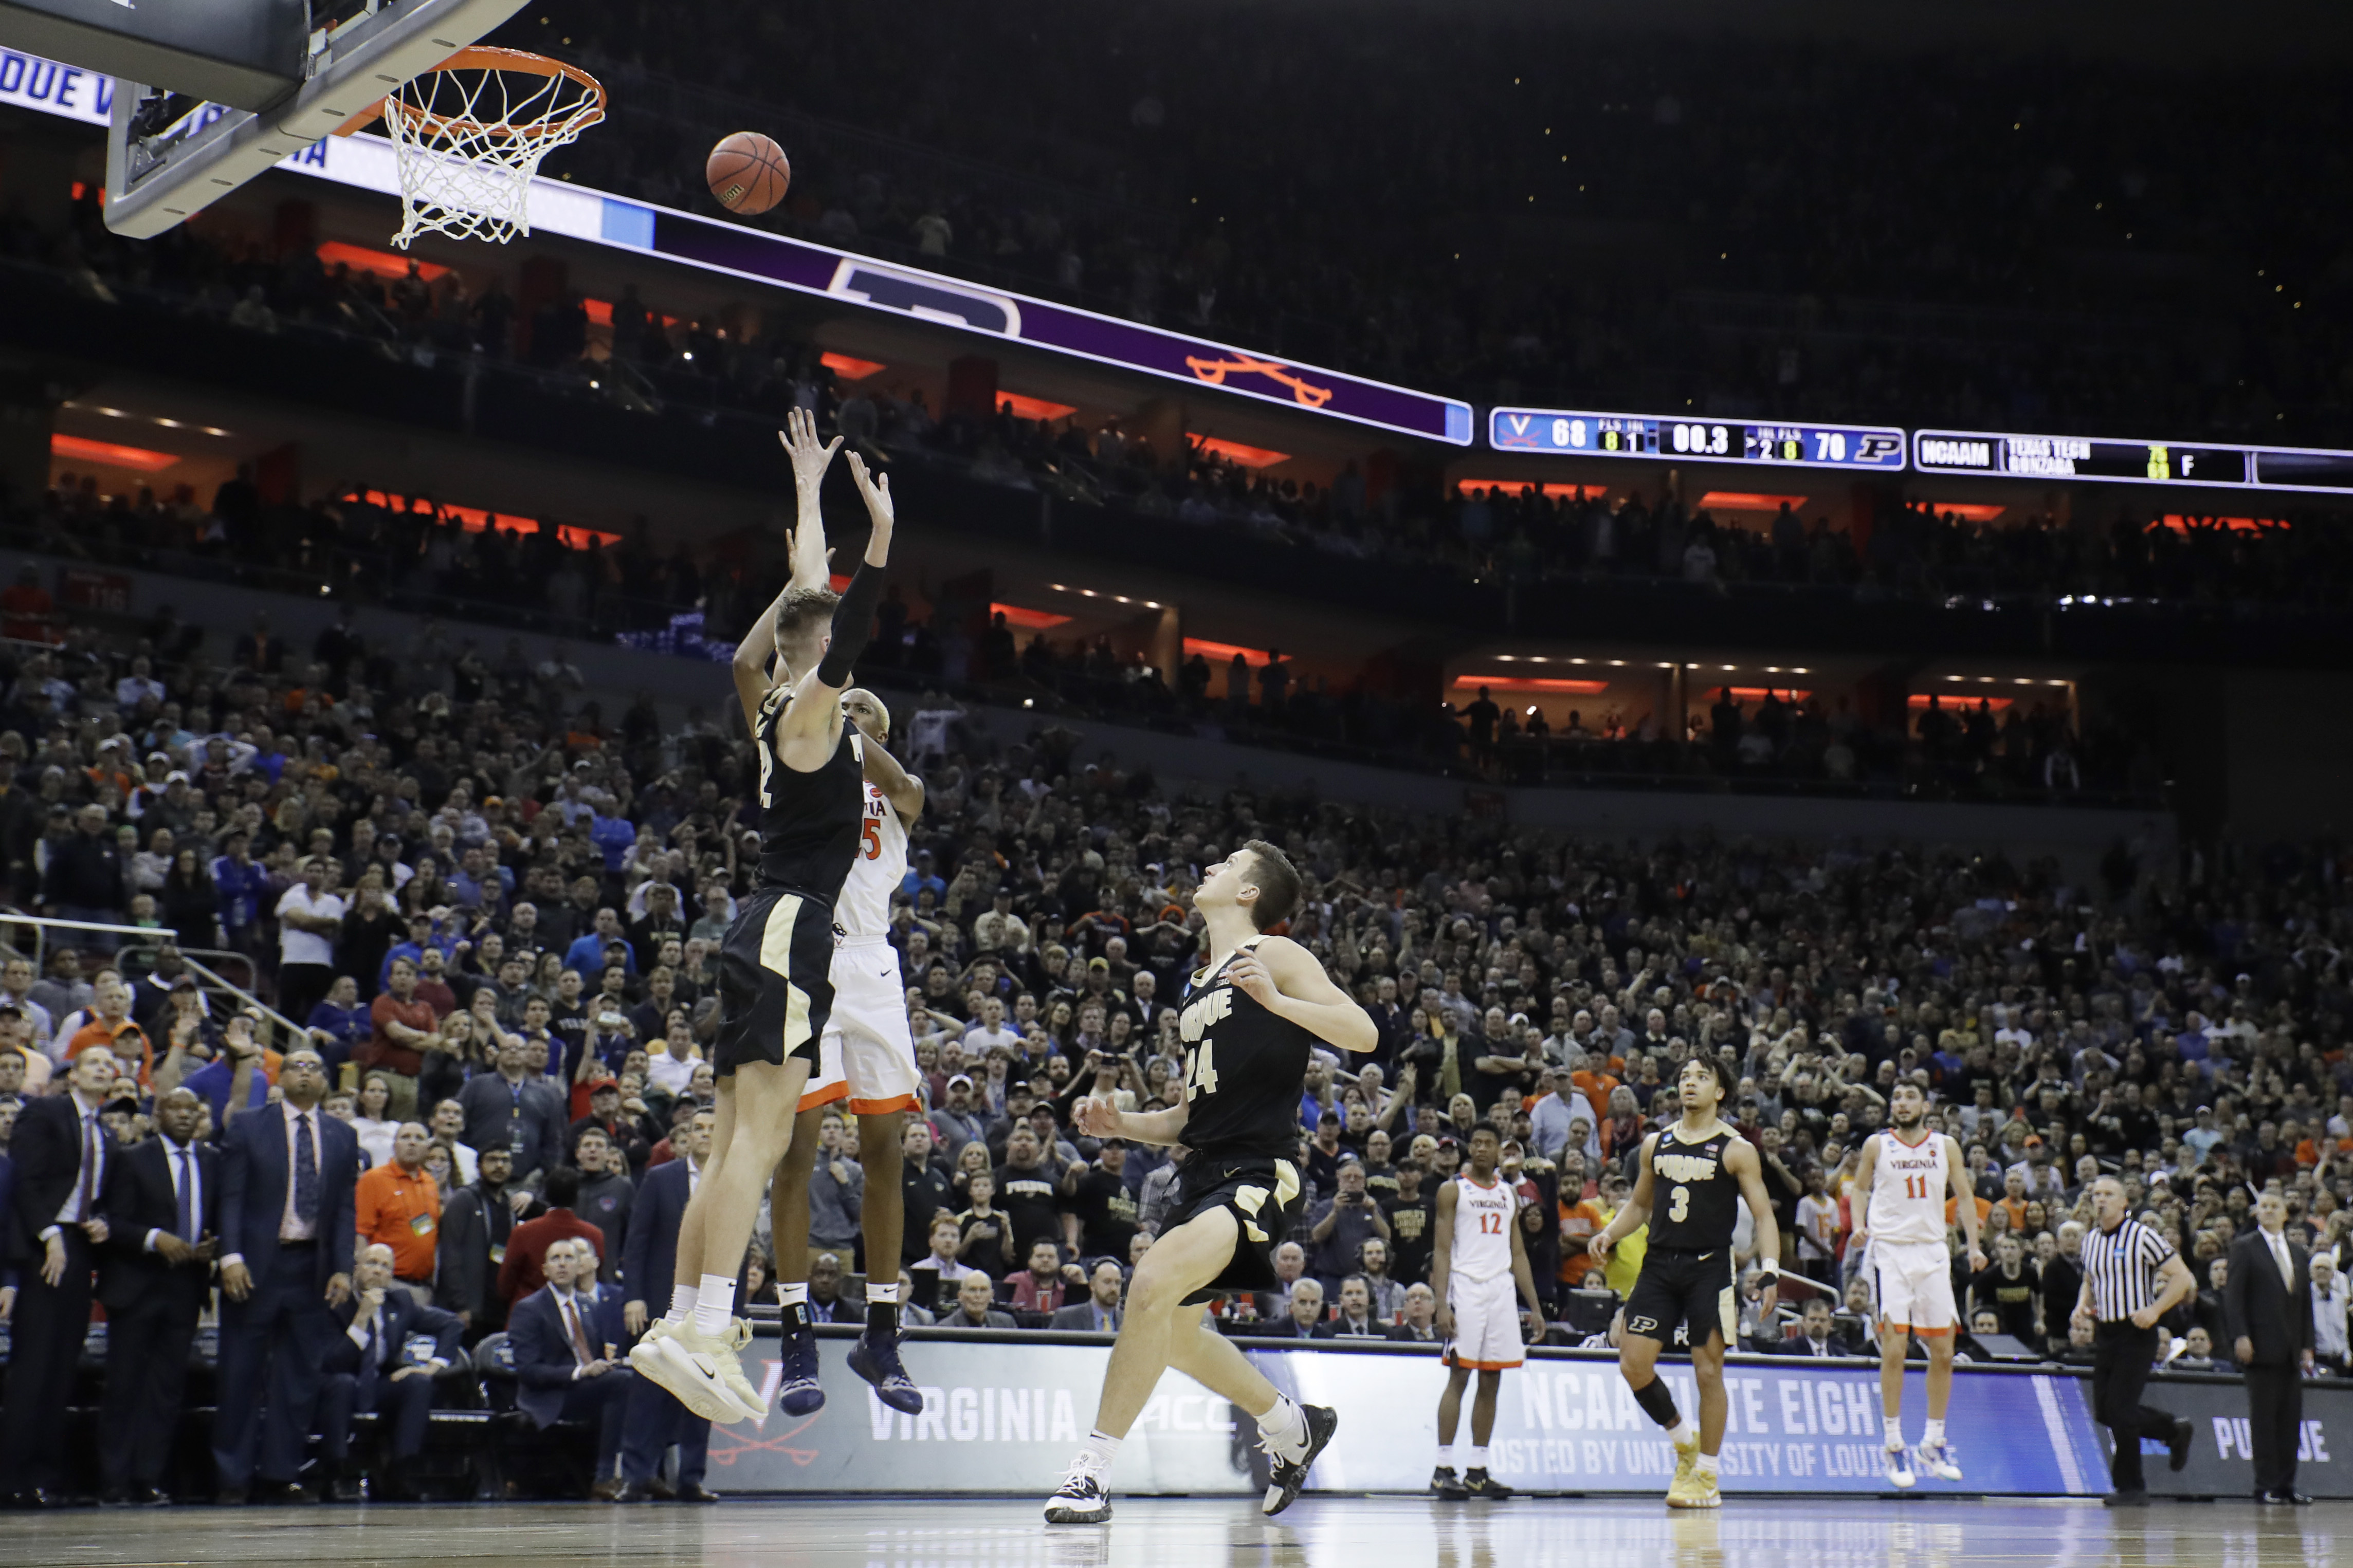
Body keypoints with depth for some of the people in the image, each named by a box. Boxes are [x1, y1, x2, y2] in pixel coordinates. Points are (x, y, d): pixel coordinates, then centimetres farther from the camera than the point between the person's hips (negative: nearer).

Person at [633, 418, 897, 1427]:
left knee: (735, 1144, 9)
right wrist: (882, 536, -32)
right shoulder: (808, 704, -6)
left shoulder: (771, 701, 17)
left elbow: (805, 588, 29)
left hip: (767, 930, 10)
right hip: (791, 928, -10)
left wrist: (812, 490, 36)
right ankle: (704, 1336, -23)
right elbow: (844, 637, -27)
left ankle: (687, 1321, 10)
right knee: (759, 1139, -16)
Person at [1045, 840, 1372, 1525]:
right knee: (1175, 1332, 21)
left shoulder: (1274, 955, -3)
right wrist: (1120, 1124, 9)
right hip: (1205, 1171, 10)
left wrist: (1276, 1000, -26)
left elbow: (1364, 1034, -14)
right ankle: (1293, 1426, 41)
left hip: (1260, 1175, -10)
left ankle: (1092, 1472, -25)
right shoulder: (1199, 988, 21)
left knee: (1153, 1282, -29)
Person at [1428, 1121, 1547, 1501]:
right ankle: (1443, 1470, -8)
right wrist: (1442, 1305, -14)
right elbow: (1443, 1251, -4)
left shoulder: (1509, 1195, 17)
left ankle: (1477, 1471, 9)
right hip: (1465, 1287, -5)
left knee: (1492, 1381, 4)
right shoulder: (1453, 1191, 1)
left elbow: (1518, 1253, 18)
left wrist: (1535, 1306, 12)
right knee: (1459, 1376, -9)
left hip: (1502, 1291, 5)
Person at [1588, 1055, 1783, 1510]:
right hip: (1659, 1265, 4)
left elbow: (1763, 1215, -5)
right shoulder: (1655, 1144, 10)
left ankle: (1706, 1477, 10)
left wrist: (1770, 1269, -18)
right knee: (1633, 1363, -3)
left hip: (1709, 1268, -4)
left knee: (1708, 1371, -1)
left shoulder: (1736, 1150, -3)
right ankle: (1683, 1438, 21)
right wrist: (1608, 1235, 4)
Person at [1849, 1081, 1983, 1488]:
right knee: (1894, 1348, -10)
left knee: (1943, 1351, 3)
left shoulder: (1946, 1146, 7)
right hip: (1890, 1251, -3)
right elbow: (1861, 1188, 12)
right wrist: (1860, 1225, -6)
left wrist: (1974, 1246, 0)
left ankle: (1934, 1444, 16)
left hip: (1933, 1252, 3)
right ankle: (1893, 1446, -2)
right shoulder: (1877, 1145, 3)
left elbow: (1964, 1196, 10)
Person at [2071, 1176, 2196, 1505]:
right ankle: (2176, 1431, 30)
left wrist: (2154, 1310, -21)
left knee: (2119, 1409, -9)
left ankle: (2129, 1486, 7)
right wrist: (2082, 1306, 4)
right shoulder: (2090, 1240, 10)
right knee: (2104, 1411, 8)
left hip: (2136, 1333, -7)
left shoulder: (2142, 1236, -10)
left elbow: (2182, 1278, -10)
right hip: (2104, 1333, 7)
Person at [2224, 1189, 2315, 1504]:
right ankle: (2266, 1486, -1)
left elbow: (2305, 1302, 18)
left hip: (2291, 1349, 5)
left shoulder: (2299, 1254, 18)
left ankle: (2286, 1484, 9)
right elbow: (2235, 1295, -4)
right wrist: (2241, 1336, -14)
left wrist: (2307, 1345, 11)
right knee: (2263, 1416, -4)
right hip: (2262, 1346, -5)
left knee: (2291, 1416, 4)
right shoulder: (2245, 1248, 3)